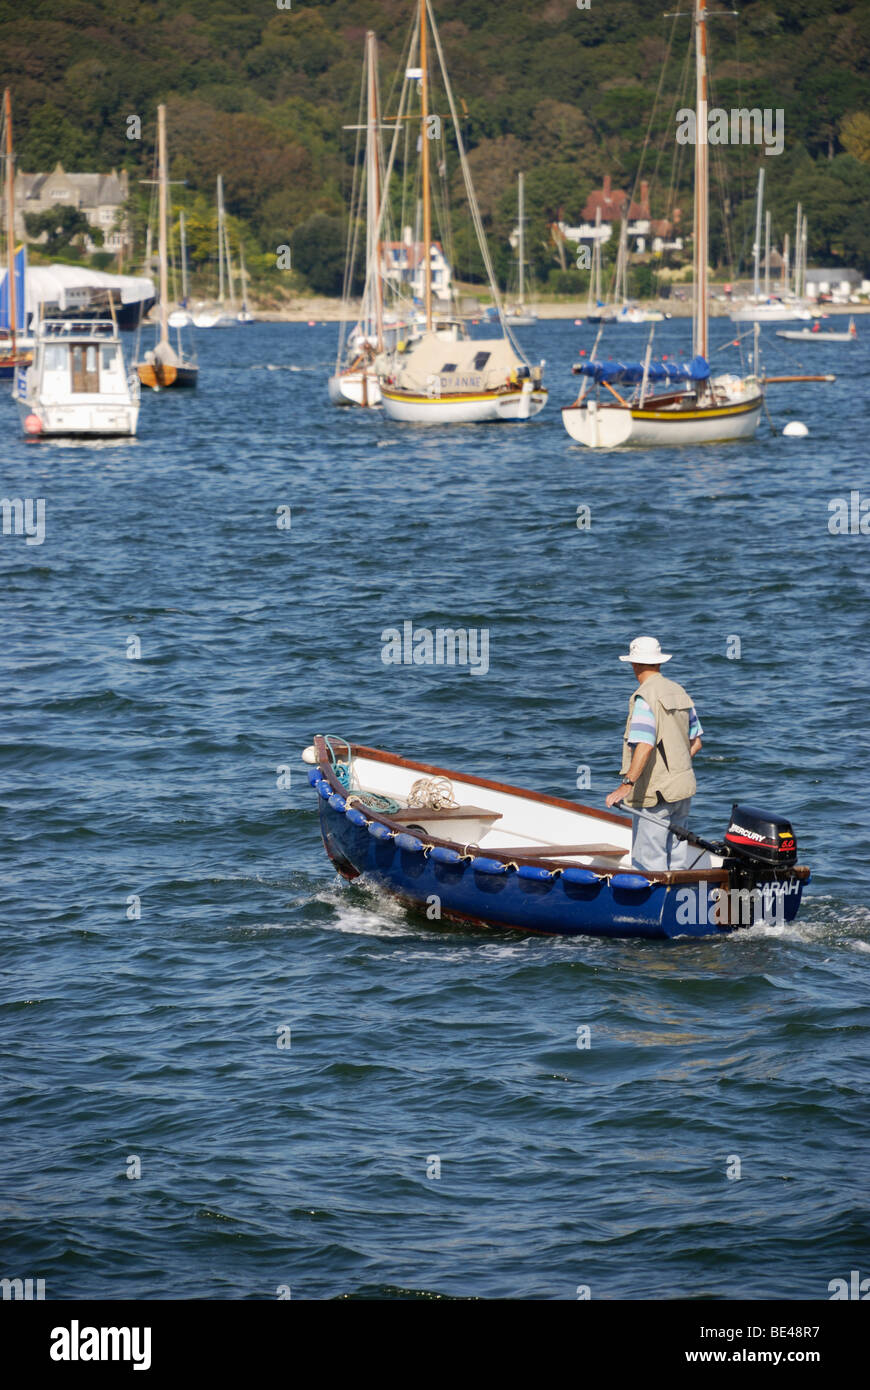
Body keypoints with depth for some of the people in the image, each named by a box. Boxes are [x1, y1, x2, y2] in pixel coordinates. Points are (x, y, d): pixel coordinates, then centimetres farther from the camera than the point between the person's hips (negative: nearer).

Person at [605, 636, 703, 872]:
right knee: (677, 859, 12)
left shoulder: (644, 698, -14)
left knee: (648, 862, -6)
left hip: (655, 792, -8)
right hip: (683, 789, 8)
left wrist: (627, 784, -31)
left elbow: (645, 745, -26)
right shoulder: (679, 692, 11)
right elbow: (695, 742, 17)